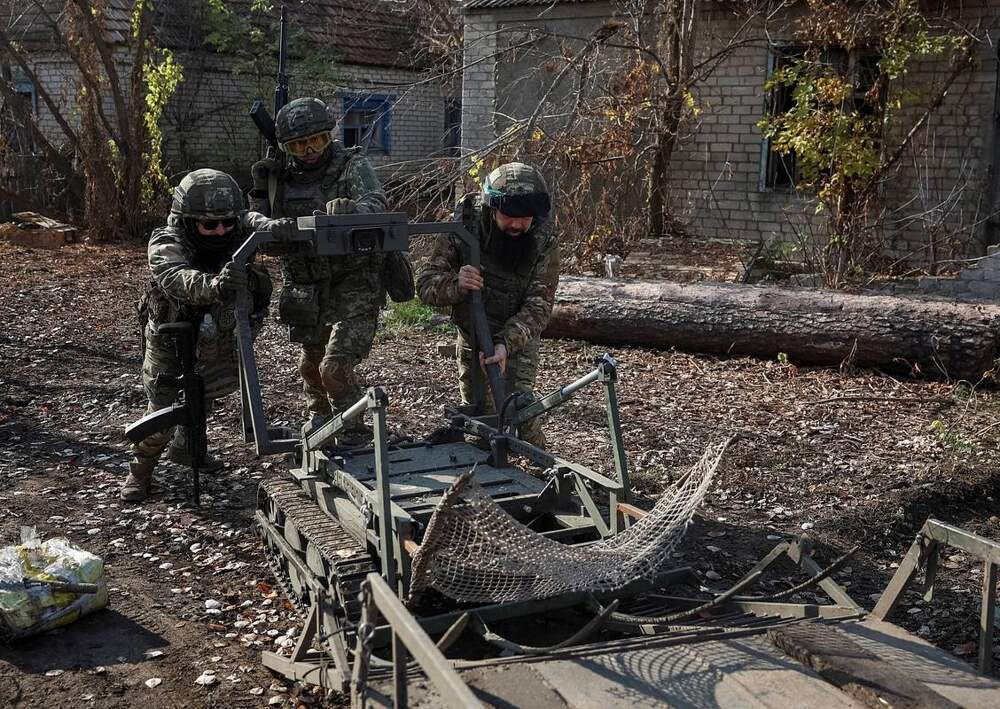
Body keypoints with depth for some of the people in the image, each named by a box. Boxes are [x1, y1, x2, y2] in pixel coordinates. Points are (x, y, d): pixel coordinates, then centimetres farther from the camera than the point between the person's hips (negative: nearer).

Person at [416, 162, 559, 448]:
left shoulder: (544, 242, -22)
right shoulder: (463, 228, -23)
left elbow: (538, 306, -25)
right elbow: (426, 283, -22)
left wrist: (506, 344, -41)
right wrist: (455, 285, -45)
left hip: (518, 338, -1)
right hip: (471, 334, 1)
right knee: (475, 411, 8)